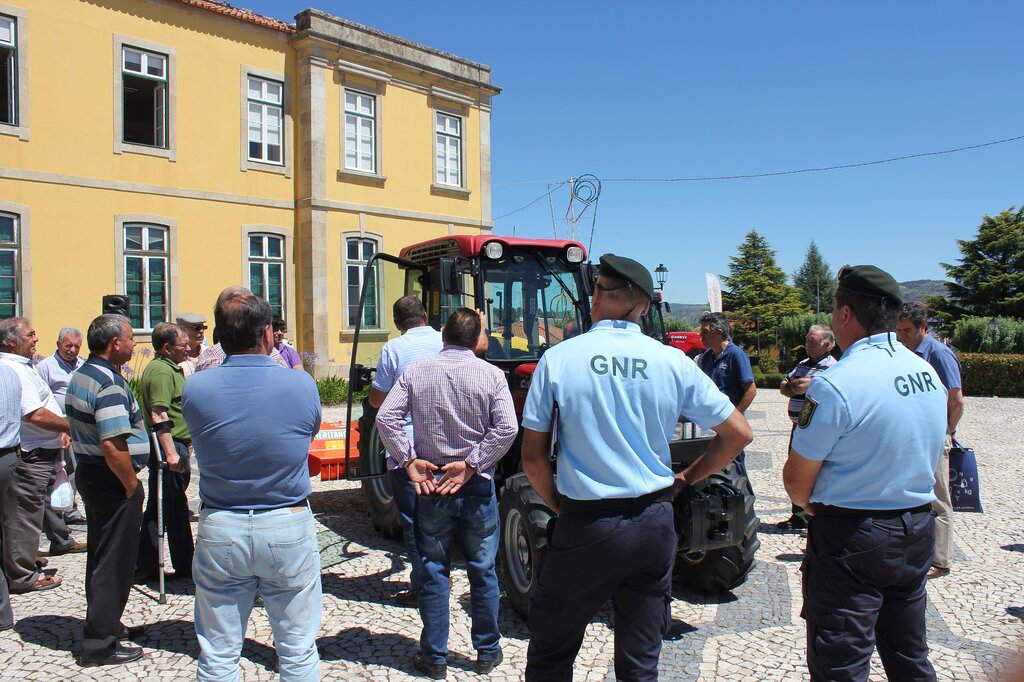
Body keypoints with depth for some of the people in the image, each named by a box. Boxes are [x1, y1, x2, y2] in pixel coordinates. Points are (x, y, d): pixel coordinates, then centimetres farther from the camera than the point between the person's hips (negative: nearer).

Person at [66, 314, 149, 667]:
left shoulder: (81, 375, 10)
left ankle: (105, 624, 35)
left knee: (101, 556, 21)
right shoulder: (109, 383, -23)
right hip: (111, 480, -10)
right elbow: (113, 445, -30)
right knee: (114, 561, 1)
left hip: (89, 474, 10)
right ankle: (100, 644, 10)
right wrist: (132, 485, -17)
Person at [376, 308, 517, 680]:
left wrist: (409, 460, -7)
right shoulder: (491, 374, -6)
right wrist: (471, 464, -12)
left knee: (433, 571, 11)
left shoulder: (415, 372, -2)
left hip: (429, 485, 1)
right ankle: (487, 652, 25)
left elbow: (386, 417, -10)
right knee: (483, 571, 13)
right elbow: (506, 428, -16)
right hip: (477, 487, 0)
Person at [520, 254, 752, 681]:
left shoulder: (558, 358, -8)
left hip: (585, 527, -2)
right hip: (654, 524, 3)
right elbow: (738, 434, 3)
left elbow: (533, 457, -7)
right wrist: (685, 480, 12)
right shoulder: (673, 362, -2)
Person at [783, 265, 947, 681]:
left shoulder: (836, 384, -22)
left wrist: (813, 507, 6)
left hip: (852, 537, -7)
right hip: (918, 530, 8)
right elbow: (926, 456, 13)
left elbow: (797, 481, -16)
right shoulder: (929, 374, 2)